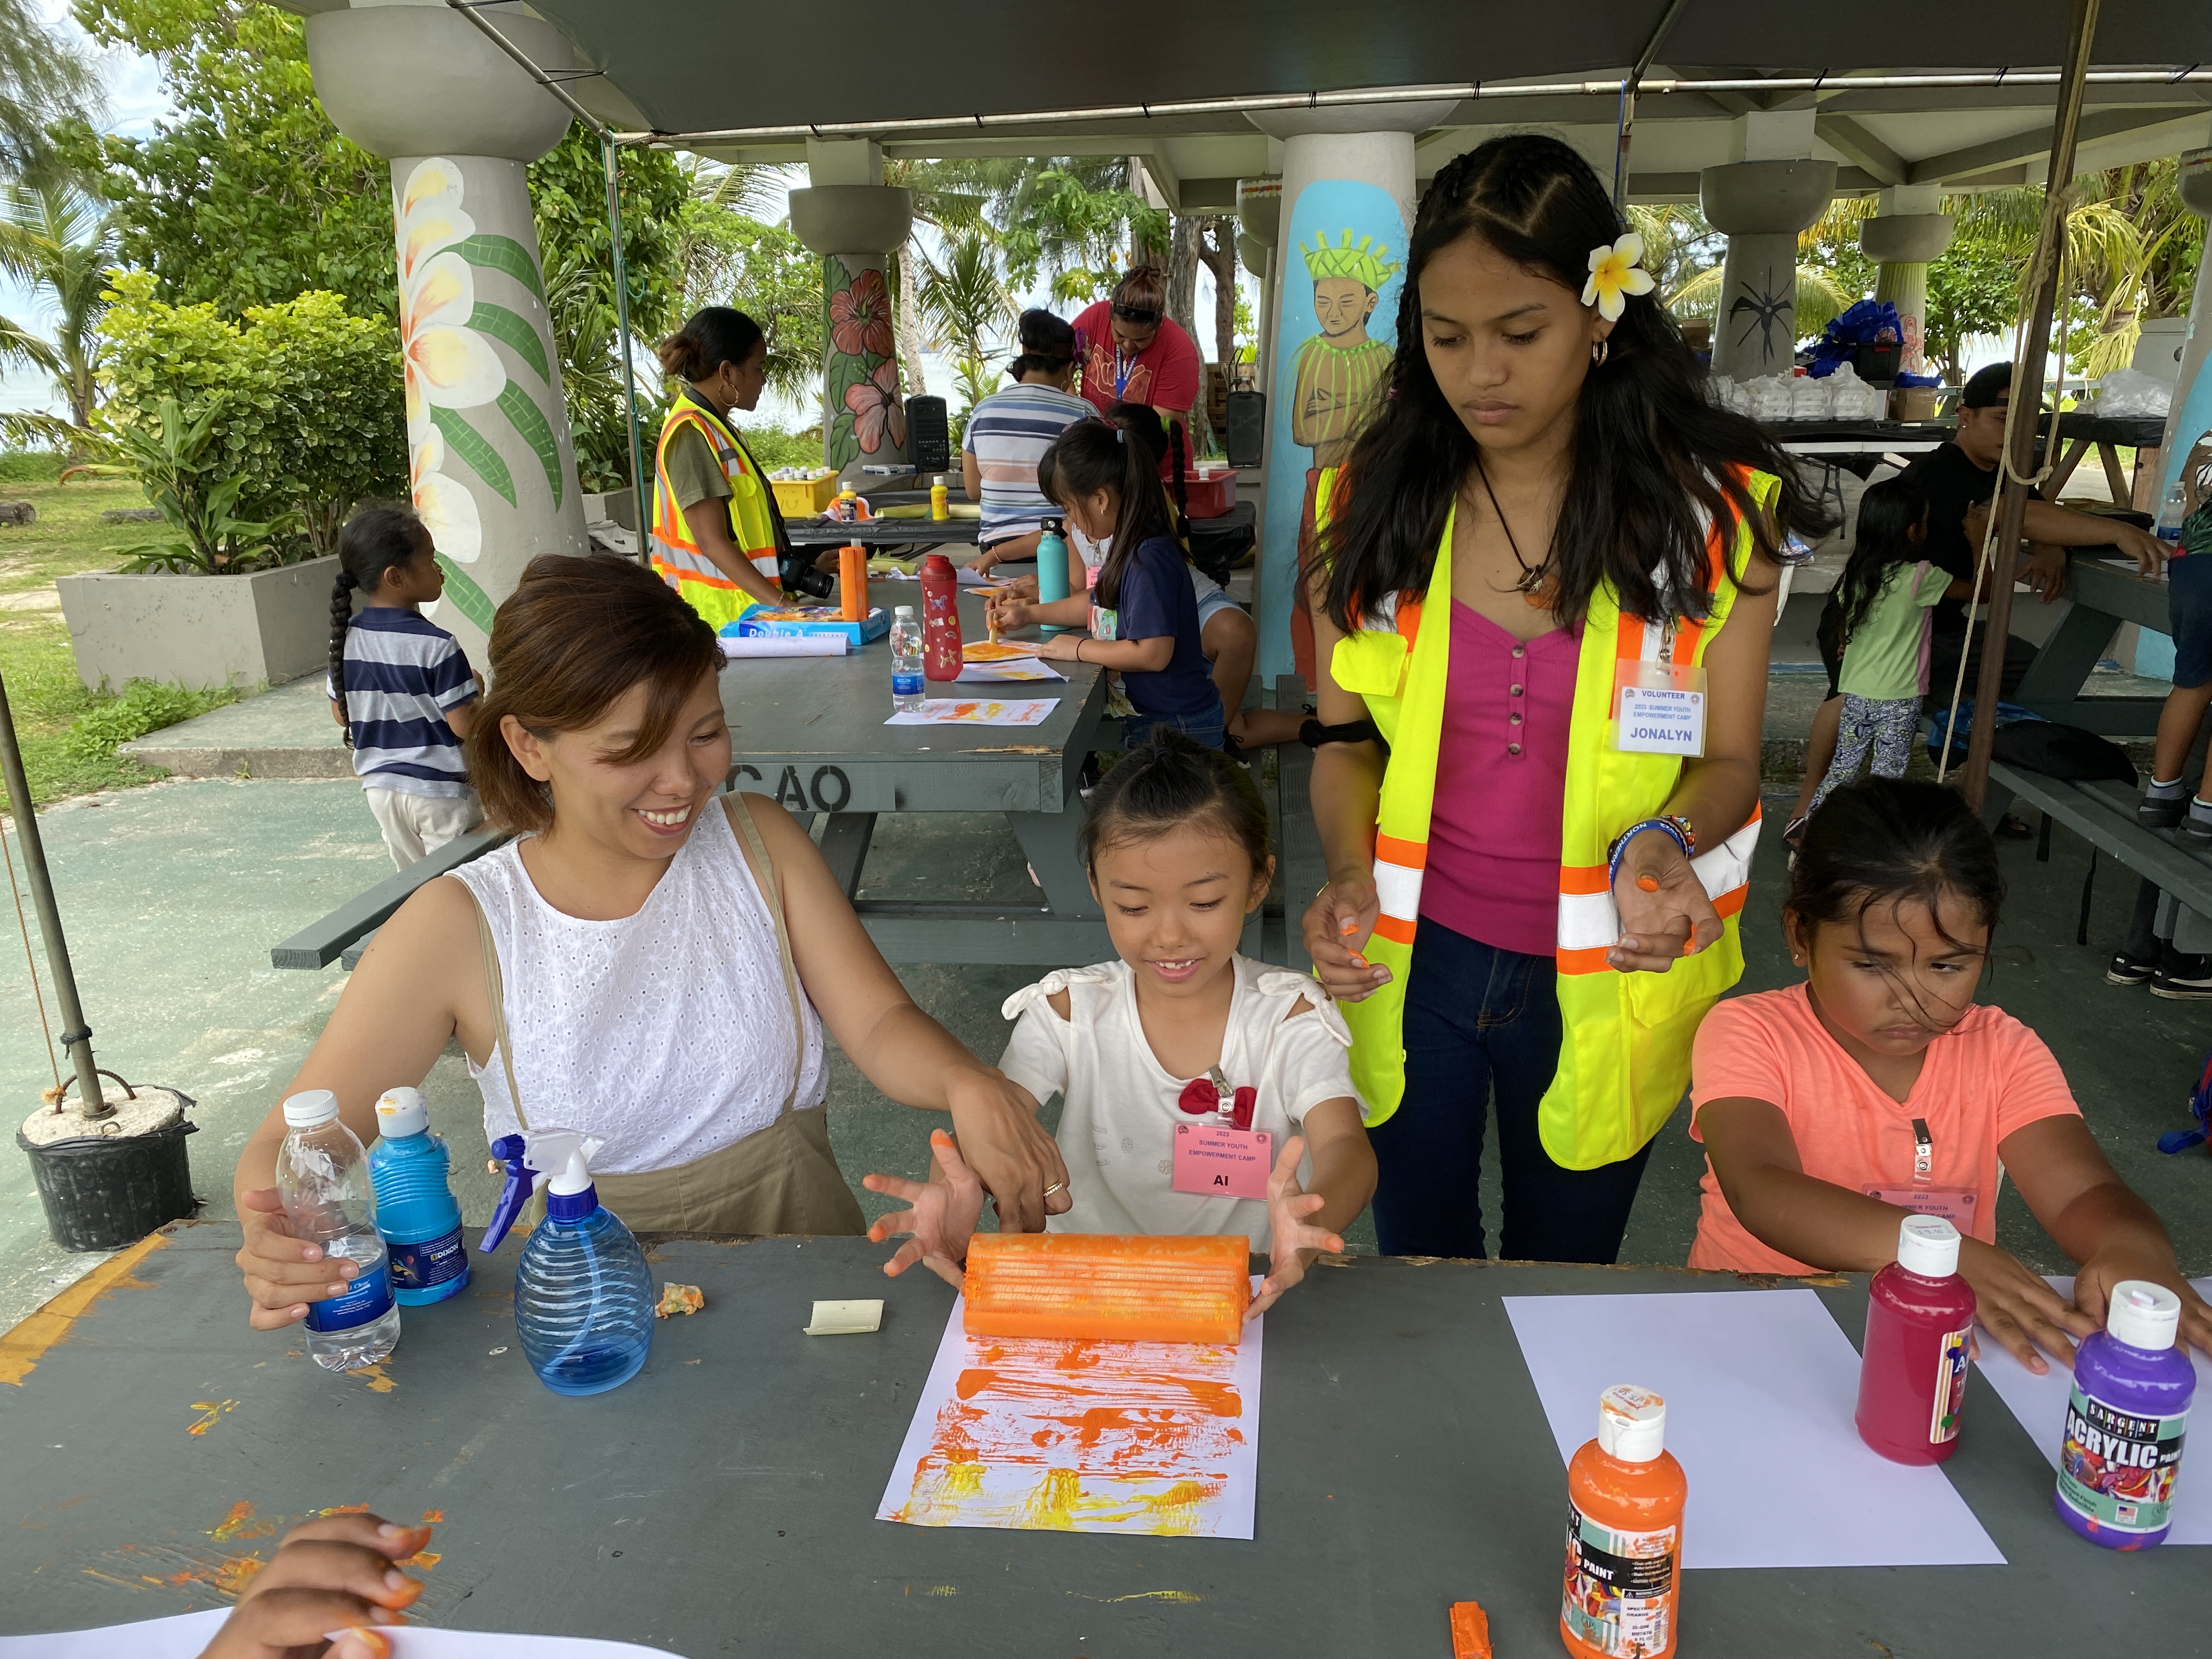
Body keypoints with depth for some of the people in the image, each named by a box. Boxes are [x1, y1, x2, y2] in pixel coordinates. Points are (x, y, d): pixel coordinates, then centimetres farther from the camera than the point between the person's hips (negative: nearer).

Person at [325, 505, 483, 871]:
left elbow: (340, 714, 8)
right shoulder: (436, 645, -20)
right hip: (440, 790, -6)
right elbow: (463, 725, -18)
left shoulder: (347, 639, -1)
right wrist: (475, 688, 0)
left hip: (379, 786, 7)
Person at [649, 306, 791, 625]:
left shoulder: (712, 427, 16)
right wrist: (780, 605, -25)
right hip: (722, 620, -9)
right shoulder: (691, 435, -14)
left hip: (742, 611, 9)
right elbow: (712, 542, -20)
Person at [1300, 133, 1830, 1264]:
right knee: (1415, 1267, 21)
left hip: (1600, 987, -1)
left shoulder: (1713, 510, -10)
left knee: (1563, 1280, 21)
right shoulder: (1371, 502, -6)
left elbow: (1728, 761, -5)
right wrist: (1349, 870, -18)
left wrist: (1668, 842, -27)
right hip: (1410, 965, 1)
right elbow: (1347, 737, 1)